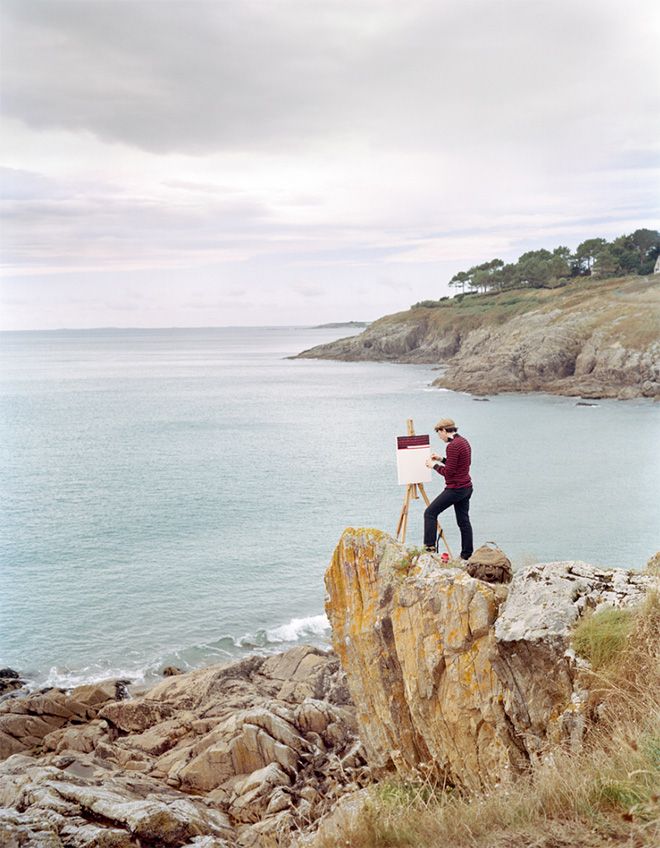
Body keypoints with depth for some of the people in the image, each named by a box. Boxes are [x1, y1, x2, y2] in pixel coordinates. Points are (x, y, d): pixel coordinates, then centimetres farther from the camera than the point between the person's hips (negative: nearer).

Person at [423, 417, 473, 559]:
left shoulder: (453, 445, -18)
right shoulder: (464, 441, 12)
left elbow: (448, 472, -19)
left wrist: (434, 465, -4)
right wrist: (442, 459, 17)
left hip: (455, 488, -10)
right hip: (466, 488, 10)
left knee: (430, 513, -4)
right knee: (464, 521, 12)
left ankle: (429, 546, -8)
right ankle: (467, 555, 15)